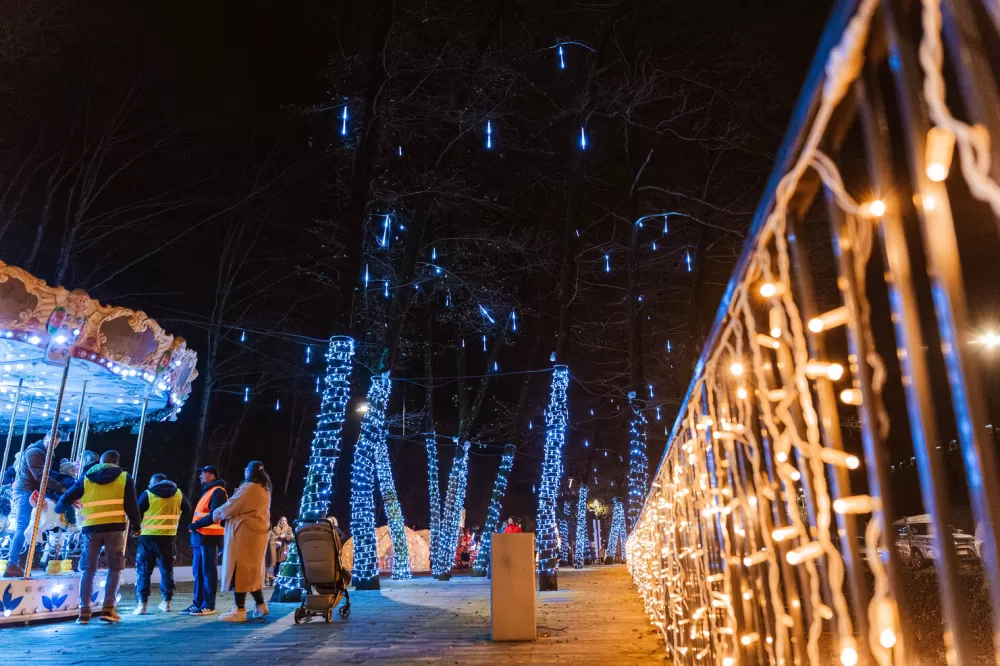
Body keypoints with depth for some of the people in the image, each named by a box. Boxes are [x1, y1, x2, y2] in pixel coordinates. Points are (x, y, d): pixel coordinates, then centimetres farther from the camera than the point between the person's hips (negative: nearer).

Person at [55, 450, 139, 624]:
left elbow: (67, 498, 16)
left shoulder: (86, 478, 12)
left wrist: (59, 509, 38)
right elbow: (131, 505, 1)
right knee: (114, 568, 8)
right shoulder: (124, 477, 6)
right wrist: (137, 526, 13)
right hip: (115, 527, -2)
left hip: (91, 528, 2)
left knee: (87, 568, 10)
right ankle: (108, 609, 0)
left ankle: (84, 611, 5)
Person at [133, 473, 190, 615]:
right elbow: (187, 509, 16)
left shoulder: (147, 494, -5)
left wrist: (138, 526, 14)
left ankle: (142, 603, -2)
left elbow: (137, 513, -5)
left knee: (143, 570, 4)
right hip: (169, 537, 3)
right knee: (167, 569, 13)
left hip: (148, 536, -3)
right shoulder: (178, 493, 5)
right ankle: (166, 602, 15)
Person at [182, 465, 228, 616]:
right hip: (199, 536, 10)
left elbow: (214, 516, -19)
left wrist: (194, 525, -16)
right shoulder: (207, 491, 22)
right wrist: (194, 529, 12)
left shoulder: (218, 492, -9)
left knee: (208, 572, -5)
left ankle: (209, 606, -1)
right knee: (198, 572, 11)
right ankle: (198, 604, 17)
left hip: (209, 537, -10)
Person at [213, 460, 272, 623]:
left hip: (244, 533, -9)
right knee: (252, 569, 15)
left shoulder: (249, 488, -13)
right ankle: (260, 605, 18)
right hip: (257, 531, 9)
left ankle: (240, 610, -5)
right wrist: (222, 513, 18)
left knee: (239, 569, -5)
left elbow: (231, 506, -11)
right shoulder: (264, 489, 16)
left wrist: (216, 513, 7)